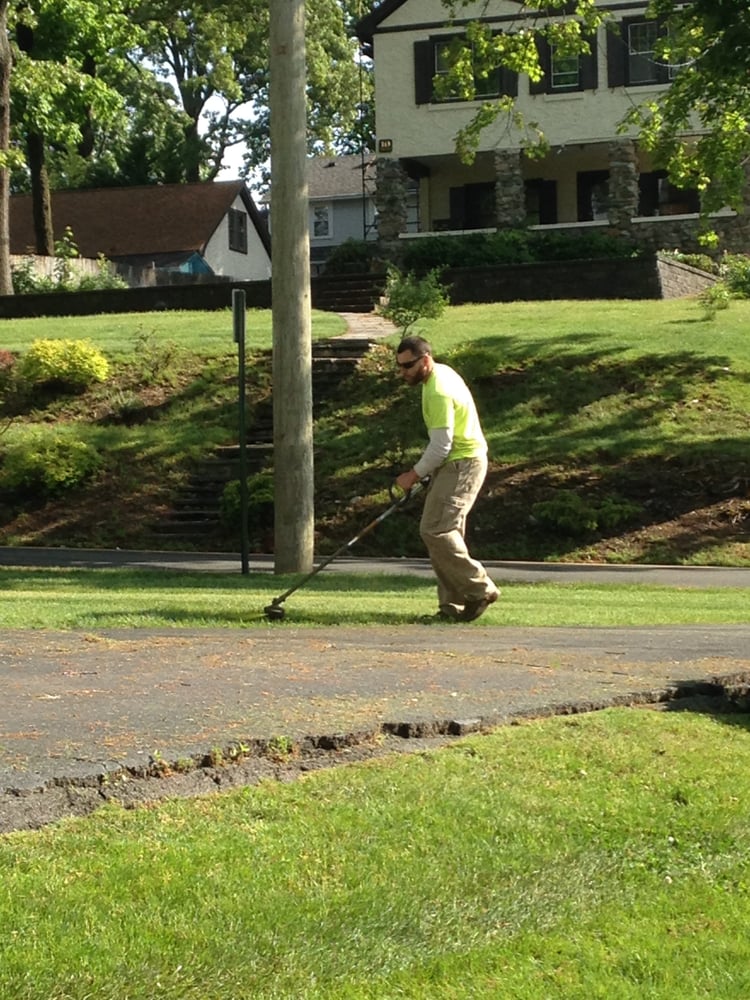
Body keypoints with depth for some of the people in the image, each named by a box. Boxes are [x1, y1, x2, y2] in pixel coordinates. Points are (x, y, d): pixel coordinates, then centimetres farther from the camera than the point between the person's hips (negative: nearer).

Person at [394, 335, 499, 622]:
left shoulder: (438, 393, -22)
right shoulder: (442, 371, 10)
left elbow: (440, 447, -23)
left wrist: (414, 475, -11)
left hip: (461, 465, -10)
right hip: (457, 461, 10)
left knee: (435, 530, -15)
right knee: (444, 531, 7)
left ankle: (480, 589, -9)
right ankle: (453, 605, 8)